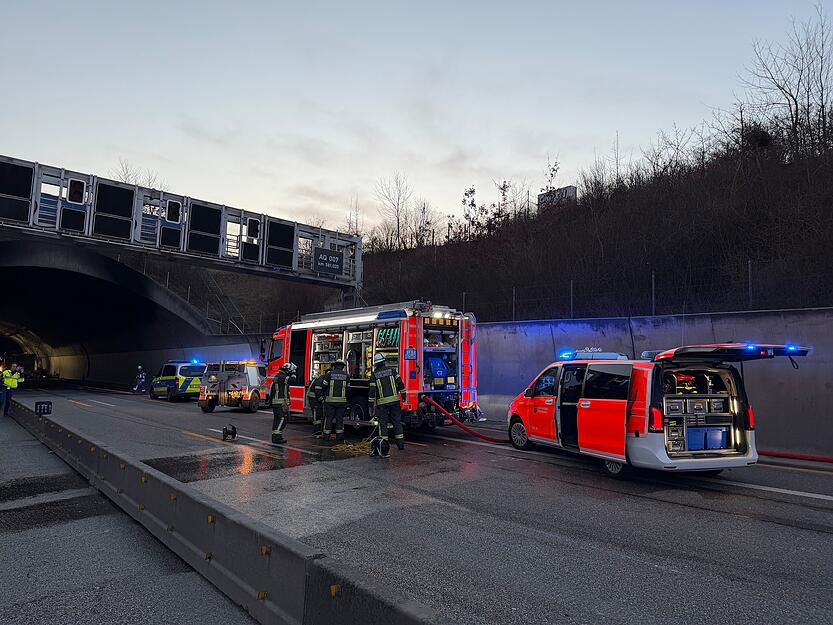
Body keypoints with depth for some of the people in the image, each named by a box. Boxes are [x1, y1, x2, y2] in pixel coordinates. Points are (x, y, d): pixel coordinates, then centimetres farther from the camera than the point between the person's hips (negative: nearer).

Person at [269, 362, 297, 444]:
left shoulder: (278, 376, 19)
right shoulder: (282, 377, -13)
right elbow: (292, 381, -19)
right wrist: (293, 375, -5)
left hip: (275, 402, 10)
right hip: (281, 403, -10)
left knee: (277, 419, 14)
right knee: (282, 419, -9)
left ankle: (275, 437, 19)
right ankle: (276, 437, -12)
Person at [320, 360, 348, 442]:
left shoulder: (329, 374, -2)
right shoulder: (346, 376, 3)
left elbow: (323, 385, 0)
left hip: (330, 400, -1)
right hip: (342, 400, 1)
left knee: (328, 418, 8)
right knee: (339, 418, 8)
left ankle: (326, 436, 13)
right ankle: (339, 437, 10)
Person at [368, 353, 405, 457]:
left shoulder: (374, 374, 0)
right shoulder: (392, 370, 4)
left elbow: (372, 391, -4)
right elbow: (400, 383, 0)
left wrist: (371, 405, 0)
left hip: (382, 402, -2)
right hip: (394, 400, 2)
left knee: (383, 423, 4)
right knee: (397, 421, 10)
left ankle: (384, 446, -1)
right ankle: (400, 443, 12)